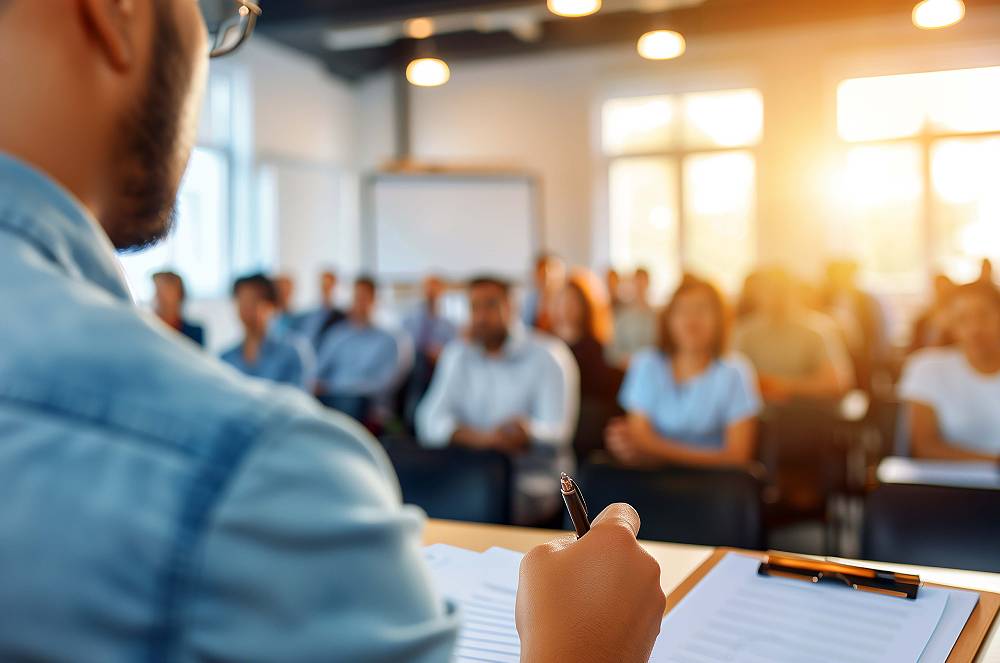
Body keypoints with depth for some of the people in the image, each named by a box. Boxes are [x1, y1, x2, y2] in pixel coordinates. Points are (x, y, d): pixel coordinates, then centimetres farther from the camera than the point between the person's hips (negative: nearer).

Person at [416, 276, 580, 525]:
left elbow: (555, 433, -12)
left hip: (530, 473, -3)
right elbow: (431, 420, -4)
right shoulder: (457, 354, 9)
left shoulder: (548, 355, -3)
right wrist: (483, 438, -23)